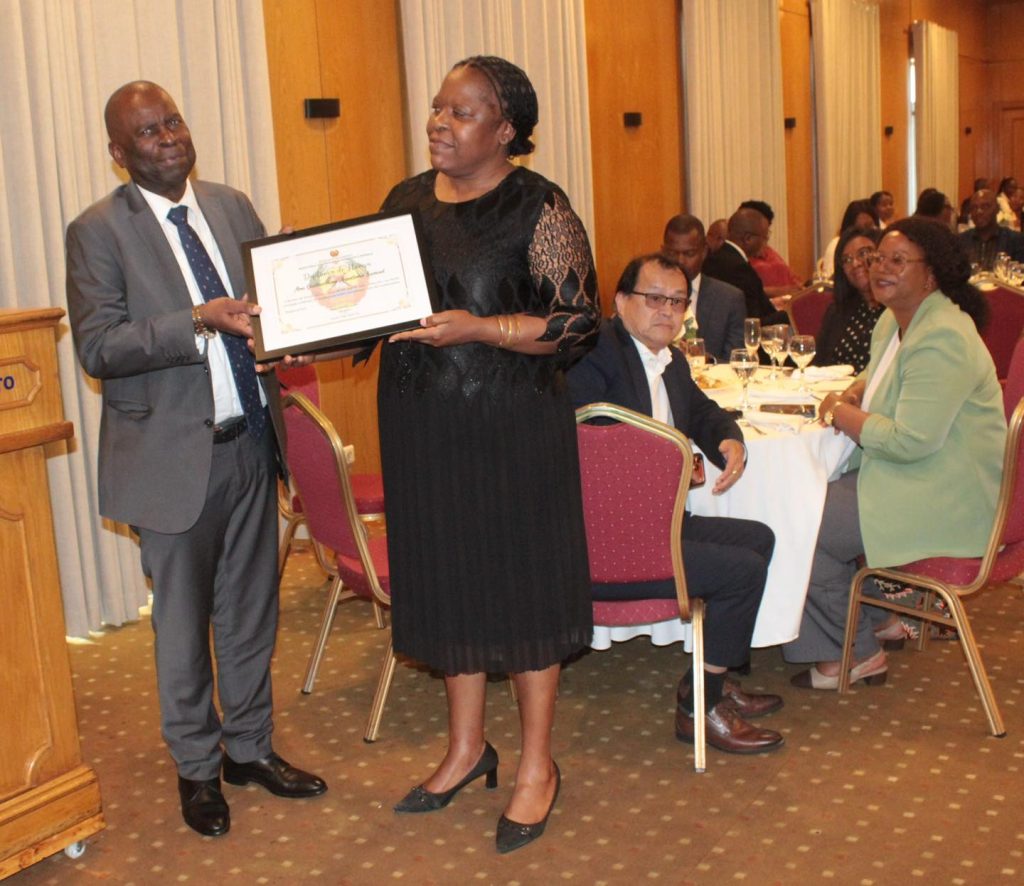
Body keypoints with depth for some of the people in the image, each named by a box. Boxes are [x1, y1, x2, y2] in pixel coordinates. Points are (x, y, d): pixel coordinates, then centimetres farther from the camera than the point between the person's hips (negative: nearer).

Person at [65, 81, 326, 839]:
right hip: (174, 455, -5)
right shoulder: (98, 231, -9)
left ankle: (250, 747, 34)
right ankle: (197, 766, 30)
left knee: (252, 610, 16)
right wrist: (199, 322, -27)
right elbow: (97, 347, -17)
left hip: (250, 442, 5)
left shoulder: (232, 207, 7)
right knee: (184, 622, 11)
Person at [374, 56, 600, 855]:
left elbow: (577, 322, -13)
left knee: (521, 582, 5)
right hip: (421, 426, 6)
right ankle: (467, 747, 33)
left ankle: (538, 766, 22)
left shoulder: (538, 207, -9)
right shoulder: (405, 200, 9)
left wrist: (479, 327, -24)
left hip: (512, 426, -6)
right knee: (447, 580, 14)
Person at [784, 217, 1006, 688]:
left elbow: (911, 442, -28)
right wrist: (851, 394, 5)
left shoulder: (942, 340, -23)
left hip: (944, 504, -10)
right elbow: (880, 374, 29)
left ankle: (857, 653, 6)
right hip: (907, 478, 10)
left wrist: (843, 416, -13)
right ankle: (877, 617, 19)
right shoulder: (895, 319, 9)